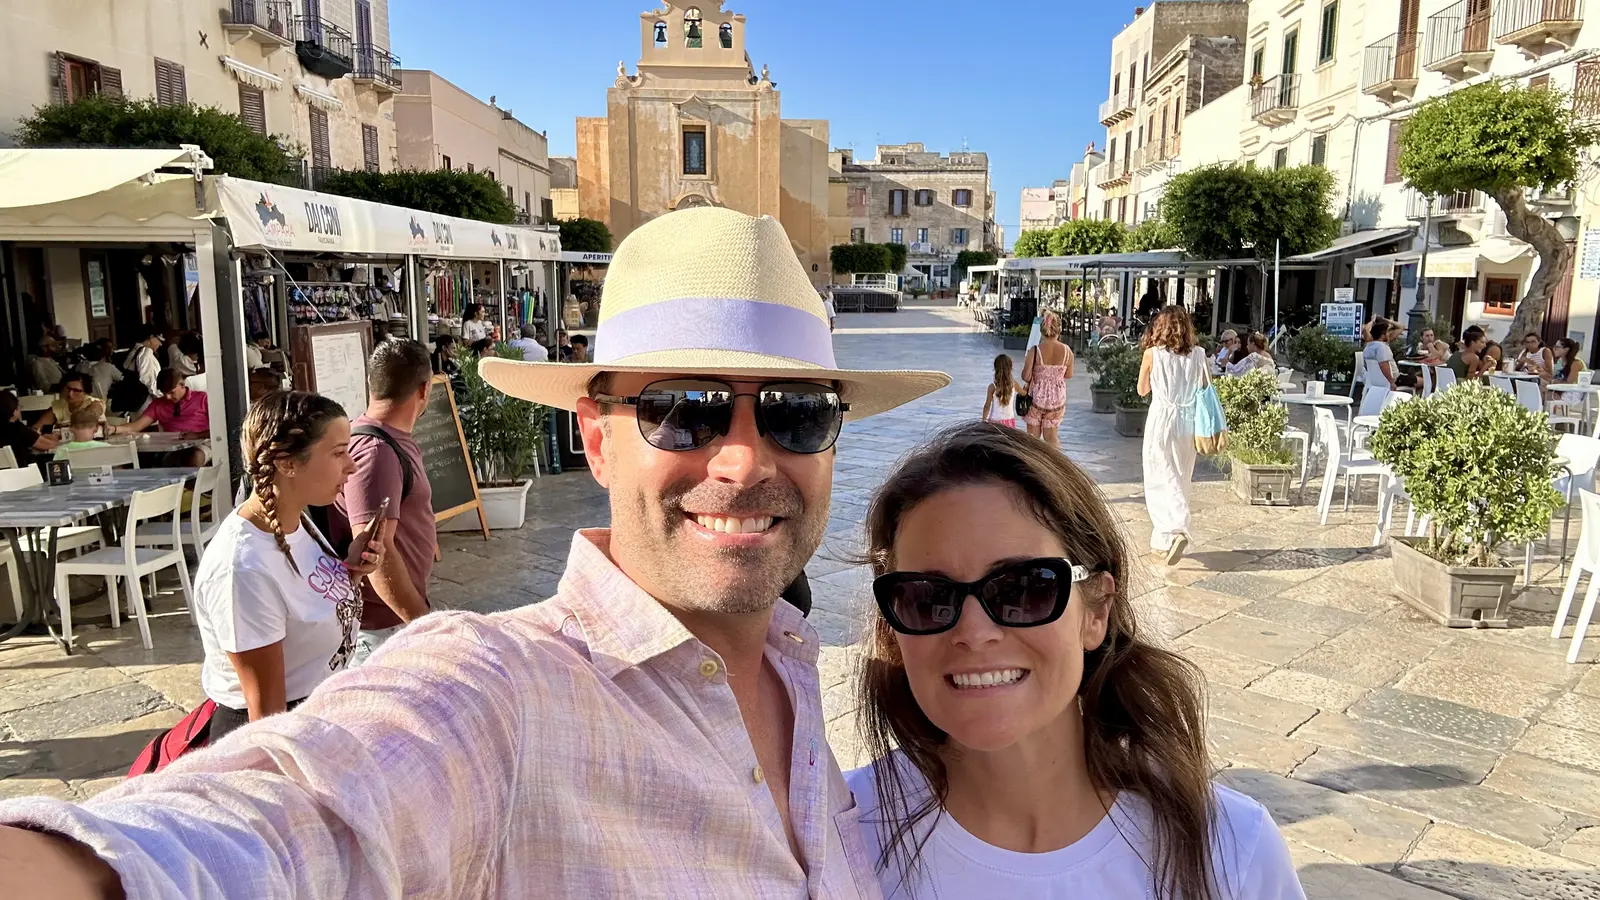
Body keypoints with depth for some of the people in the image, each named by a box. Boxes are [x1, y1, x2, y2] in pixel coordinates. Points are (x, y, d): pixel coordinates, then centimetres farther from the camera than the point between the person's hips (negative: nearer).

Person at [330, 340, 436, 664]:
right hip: (384, 623, -10)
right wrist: (424, 622, -25)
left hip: (400, 611, 10)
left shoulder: (393, 440, 9)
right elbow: (375, 552, -28)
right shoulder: (375, 452, -23)